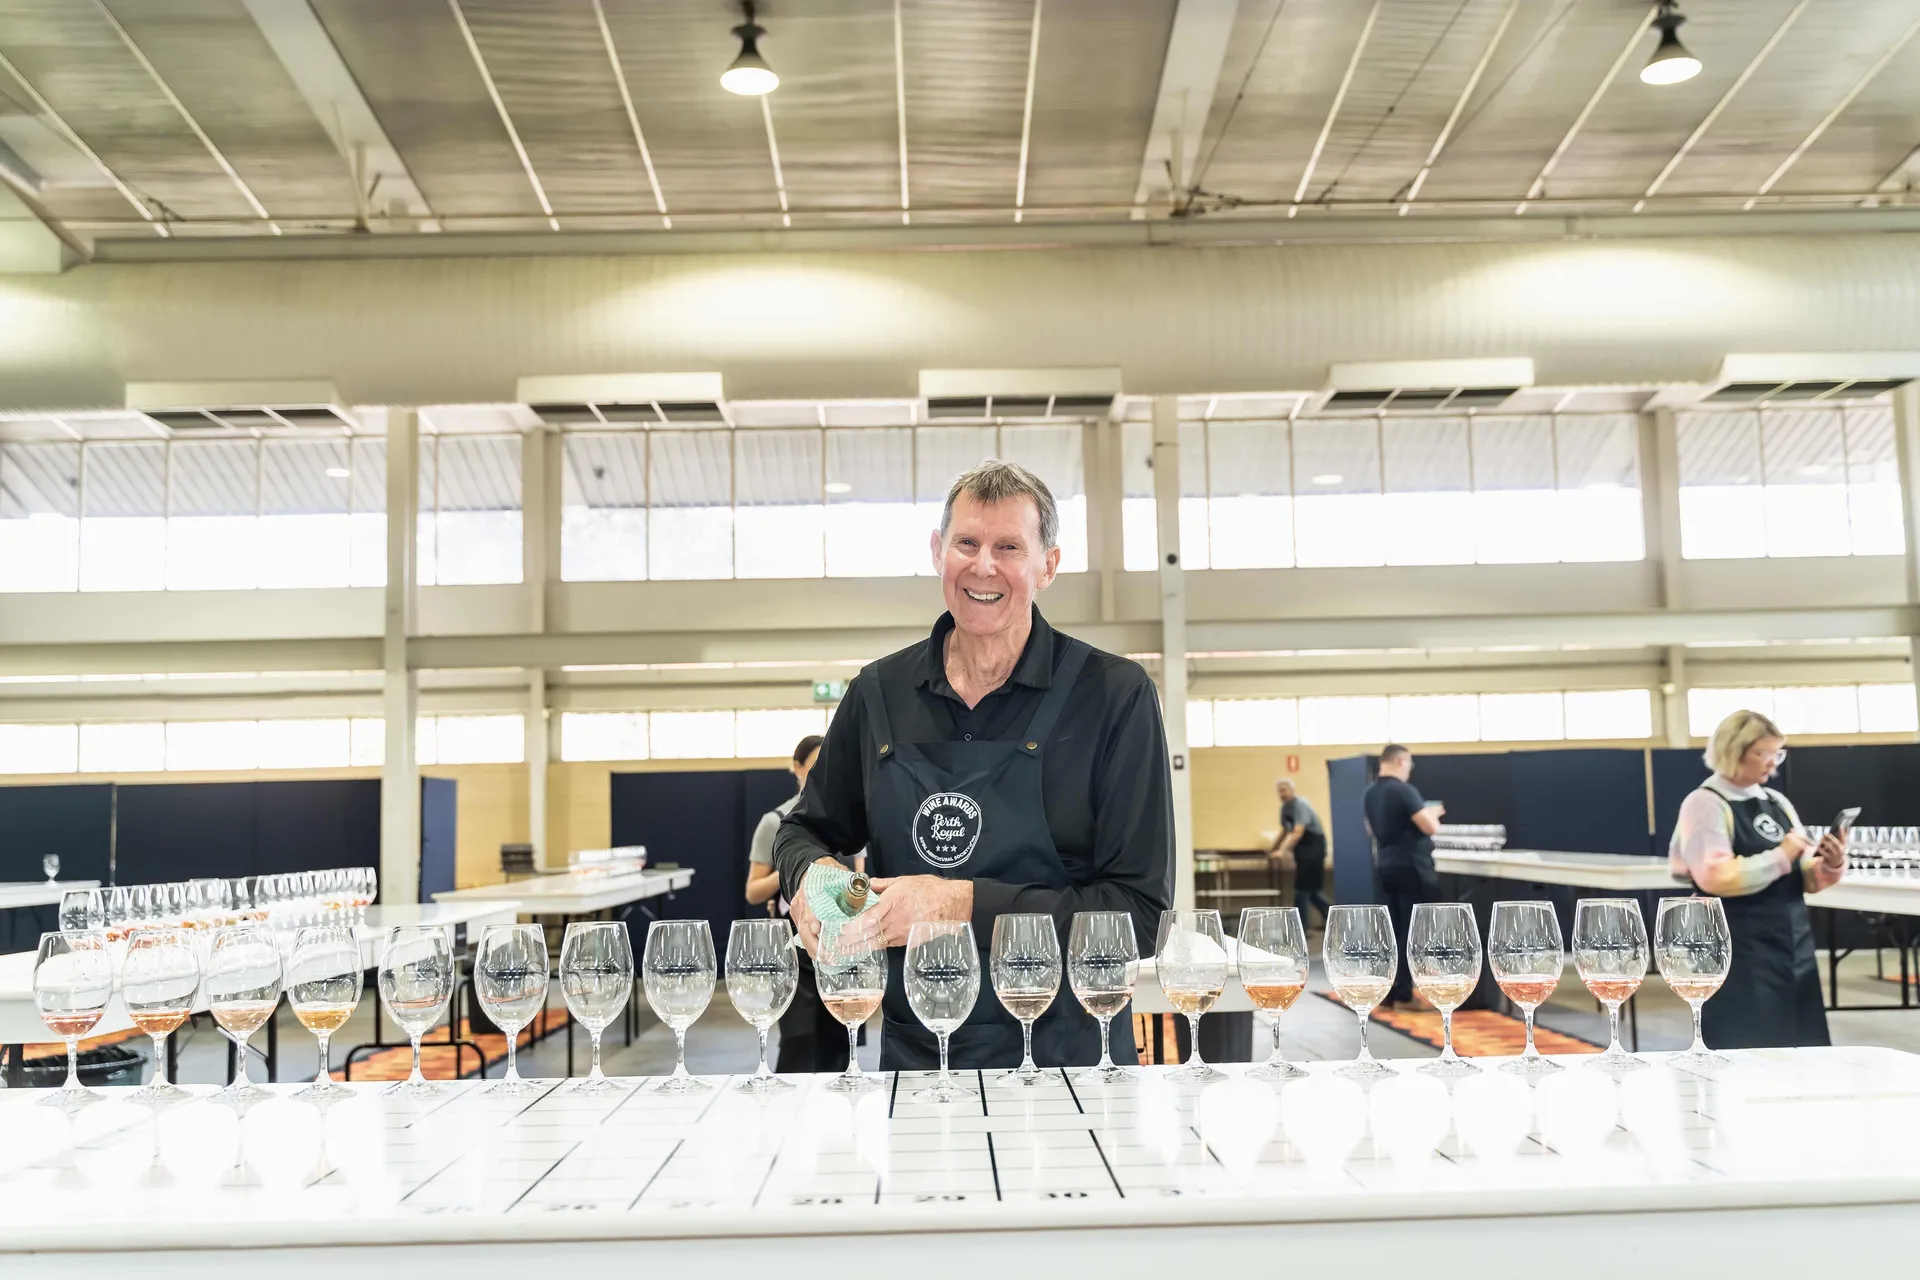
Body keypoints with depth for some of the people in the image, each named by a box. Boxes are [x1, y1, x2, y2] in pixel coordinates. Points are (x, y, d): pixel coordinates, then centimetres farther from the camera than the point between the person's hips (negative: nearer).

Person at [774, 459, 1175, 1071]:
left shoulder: (1115, 695, -10)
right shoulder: (879, 692, 3)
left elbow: (1139, 911, -14)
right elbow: (805, 828, 17)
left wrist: (964, 903, -21)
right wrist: (810, 873, -7)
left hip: (1065, 1059, -3)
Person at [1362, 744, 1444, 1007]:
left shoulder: (1369, 793, 8)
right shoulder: (1403, 790, -17)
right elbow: (1430, 827, -20)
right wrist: (1432, 813, 2)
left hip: (1385, 866, 8)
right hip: (1411, 867, -8)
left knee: (1393, 930, 11)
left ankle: (1388, 993, 13)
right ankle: (1403, 994, -1)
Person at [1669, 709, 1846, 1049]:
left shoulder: (1777, 802, 13)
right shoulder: (1705, 804, -9)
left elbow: (1806, 879, 15)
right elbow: (1715, 878, -22)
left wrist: (1832, 865, -5)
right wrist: (1780, 856, -17)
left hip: (1793, 946, 7)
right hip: (1739, 955, -7)